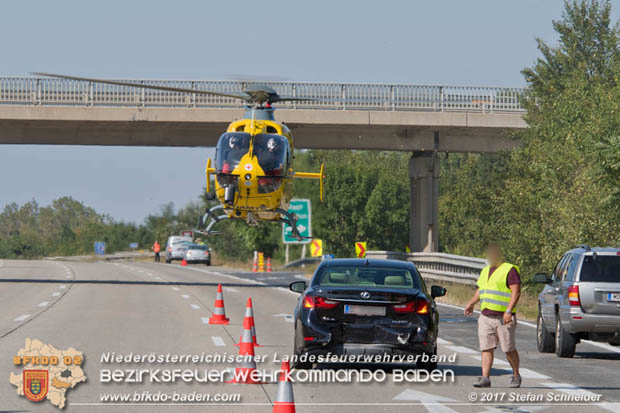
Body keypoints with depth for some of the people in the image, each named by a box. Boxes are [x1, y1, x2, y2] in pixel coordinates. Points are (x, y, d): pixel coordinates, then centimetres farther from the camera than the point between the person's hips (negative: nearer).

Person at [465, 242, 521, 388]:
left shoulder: (509, 270, -6)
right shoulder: (485, 271, 19)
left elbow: (516, 292, -13)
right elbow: (480, 290, 30)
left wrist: (509, 311, -21)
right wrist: (471, 303, 15)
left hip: (503, 318, -7)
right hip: (485, 317, 7)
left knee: (509, 349, -1)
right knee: (486, 348, -2)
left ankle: (516, 376, 16)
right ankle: (485, 378, -5)